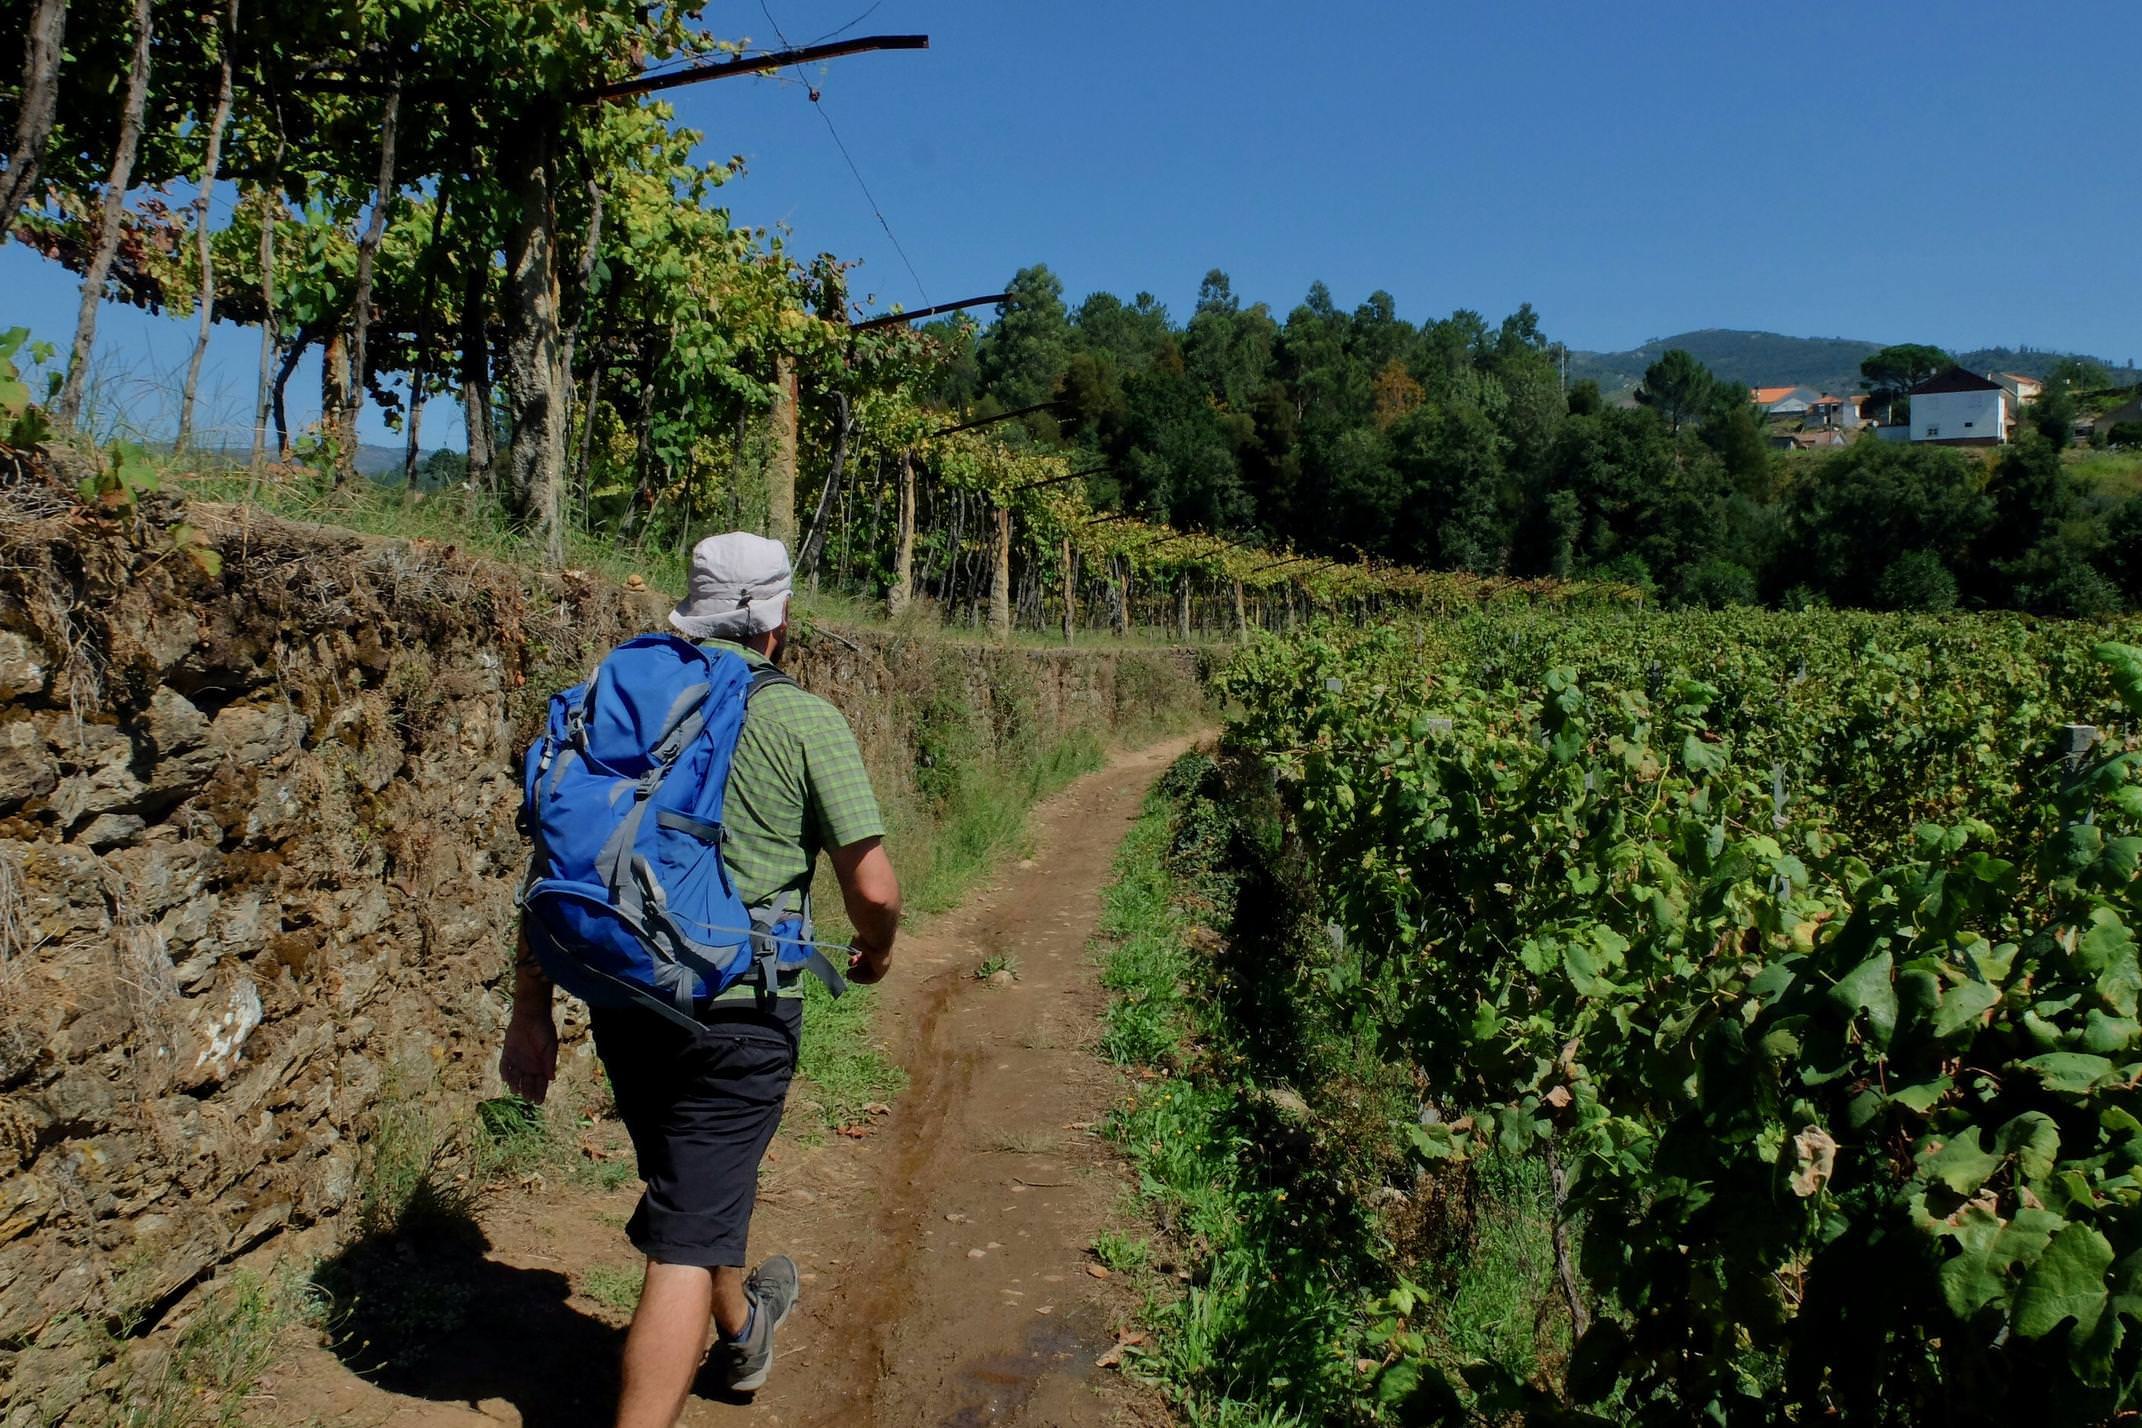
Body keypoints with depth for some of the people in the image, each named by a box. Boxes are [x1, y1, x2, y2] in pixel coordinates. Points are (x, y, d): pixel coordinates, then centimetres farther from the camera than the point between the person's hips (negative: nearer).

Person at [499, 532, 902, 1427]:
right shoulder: (805, 720, -9)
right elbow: (873, 886, -12)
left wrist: (531, 1009, 11)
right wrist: (877, 949, 11)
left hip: (623, 999, 6)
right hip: (738, 1009, -6)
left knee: (699, 1177, 27)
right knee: (686, 1241, 2)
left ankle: (742, 1330, 53)